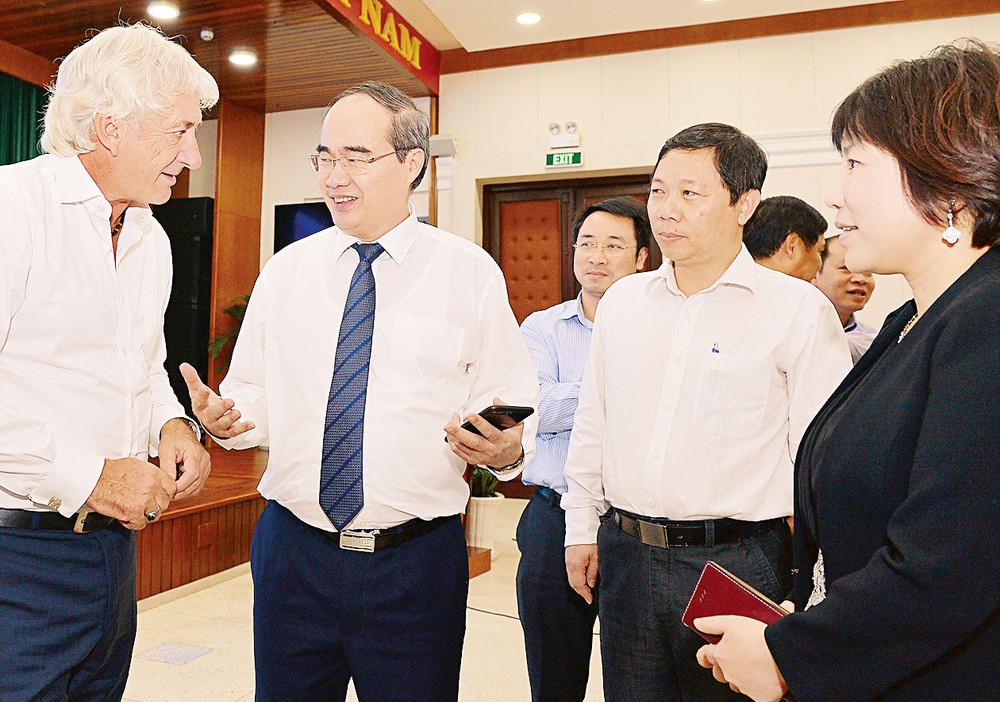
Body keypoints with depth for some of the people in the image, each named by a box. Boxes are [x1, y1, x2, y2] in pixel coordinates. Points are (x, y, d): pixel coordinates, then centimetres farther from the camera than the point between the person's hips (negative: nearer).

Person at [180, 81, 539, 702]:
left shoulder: (471, 273, -3)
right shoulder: (286, 271, 6)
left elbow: (514, 407, -3)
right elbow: (256, 395, 10)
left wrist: (507, 450, -24)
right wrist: (221, 416, -11)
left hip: (418, 565, -2)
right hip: (293, 552, 3)